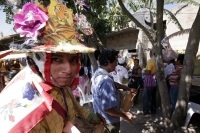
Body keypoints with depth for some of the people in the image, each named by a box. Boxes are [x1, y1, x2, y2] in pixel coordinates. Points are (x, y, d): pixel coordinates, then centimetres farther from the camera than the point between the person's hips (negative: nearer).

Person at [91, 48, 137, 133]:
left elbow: (113, 84, 14)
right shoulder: (106, 81, -35)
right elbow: (108, 108, -35)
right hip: (108, 122, -9)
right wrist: (124, 115, -22)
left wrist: (128, 89, 11)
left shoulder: (98, 73, -2)